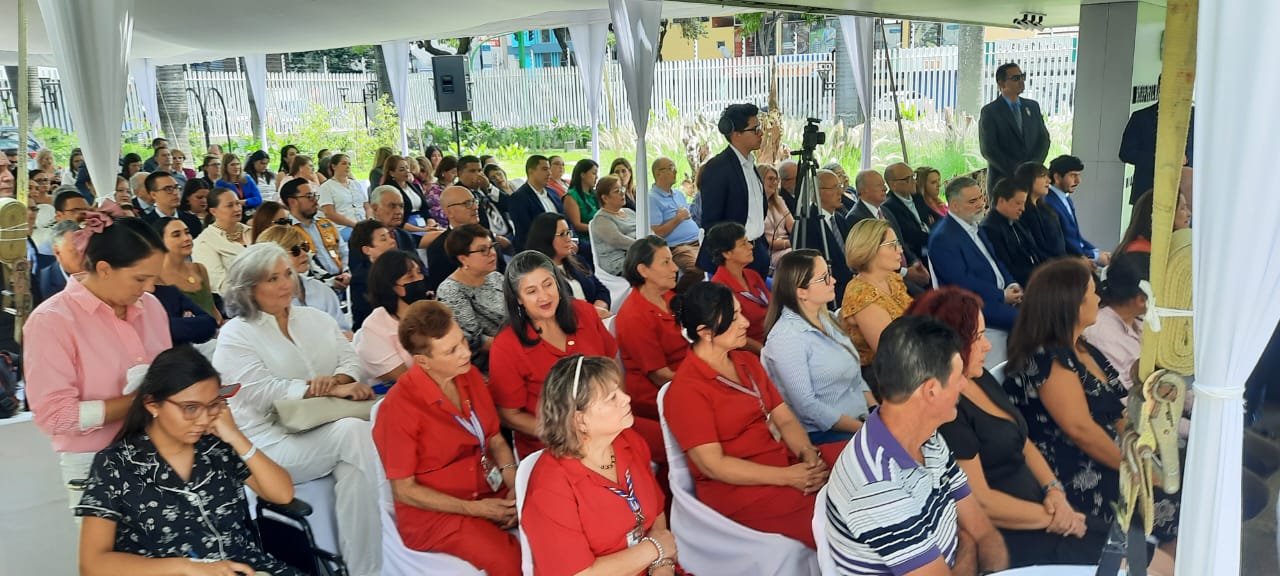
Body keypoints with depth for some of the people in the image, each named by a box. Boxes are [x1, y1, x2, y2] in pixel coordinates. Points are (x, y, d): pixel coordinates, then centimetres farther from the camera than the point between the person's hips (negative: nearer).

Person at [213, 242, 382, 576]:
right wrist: (333, 391, -20)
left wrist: (336, 378, -16)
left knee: (356, 432, -30)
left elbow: (352, 361, 9)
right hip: (271, 440, -5)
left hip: (328, 428, 5)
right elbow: (261, 391, -14)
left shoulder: (315, 318, 17)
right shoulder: (235, 334, -1)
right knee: (353, 432, -30)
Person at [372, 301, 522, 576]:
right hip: (433, 511, -6)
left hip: (492, 492, 6)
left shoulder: (470, 376, -1)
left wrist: (516, 488, -8)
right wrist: (474, 509, -15)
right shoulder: (399, 407, -18)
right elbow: (404, 490, -11)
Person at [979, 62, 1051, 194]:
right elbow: (988, 150, -10)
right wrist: (1016, 170, -15)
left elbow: (1044, 139, 10)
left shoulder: (1033, 106, 13)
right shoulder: (989, 112, -4)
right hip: (1002, 181, -4)